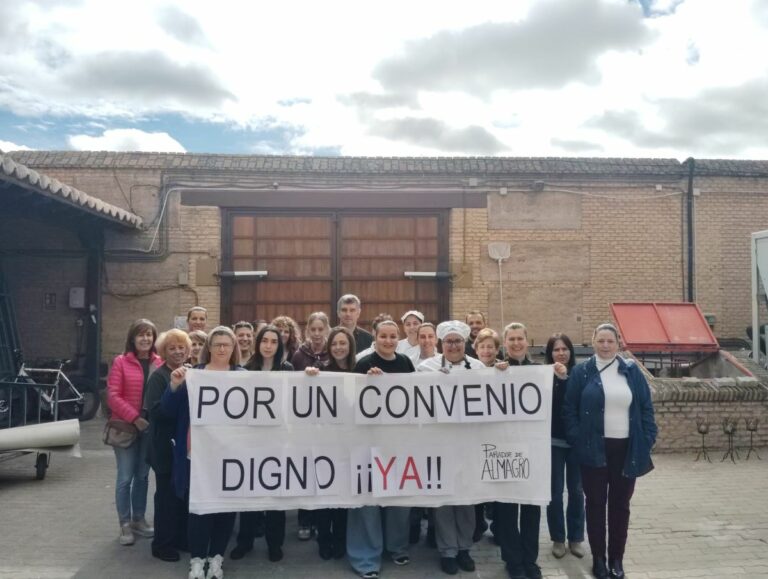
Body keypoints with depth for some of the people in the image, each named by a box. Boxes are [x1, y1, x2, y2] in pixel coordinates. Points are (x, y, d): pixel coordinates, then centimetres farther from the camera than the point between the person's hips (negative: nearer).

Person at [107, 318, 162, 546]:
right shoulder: (121, 362, -5)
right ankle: (125, 524, 13)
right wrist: (134, 418, -16)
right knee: (125, 477, 1)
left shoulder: (159, 363, 3)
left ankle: (138, 519, 25)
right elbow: (113, 395, -9)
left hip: (151, 426, 3)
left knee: (142, 476, 13)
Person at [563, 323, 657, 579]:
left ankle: (617, 558, 25)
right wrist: (577, 441, -11)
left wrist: (648, 440, -3)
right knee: (596, 503, 8)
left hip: (626, 449, 2)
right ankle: (598, 558, 21)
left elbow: (646, 407, 5)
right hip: (594, 449, -1)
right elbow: (569, 410, -2)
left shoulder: (631, 370, 4)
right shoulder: (581, 372, -2)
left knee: (620, 504, 11)